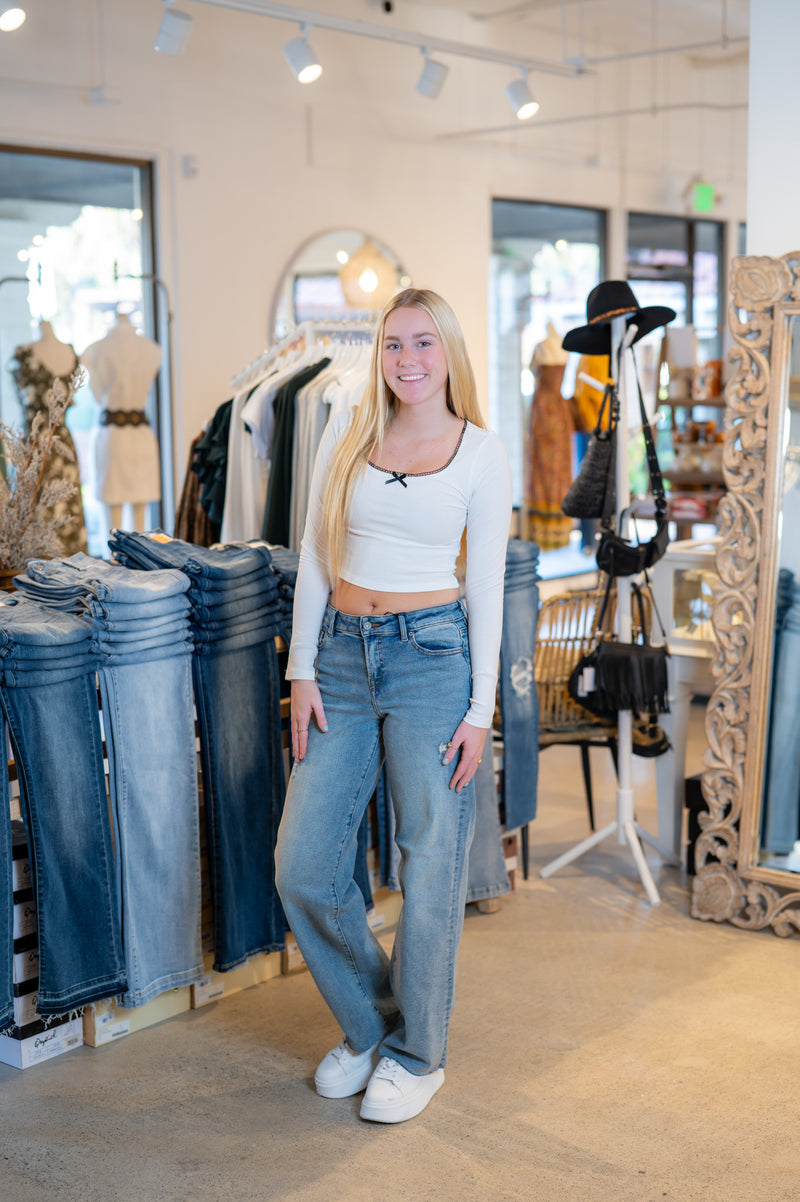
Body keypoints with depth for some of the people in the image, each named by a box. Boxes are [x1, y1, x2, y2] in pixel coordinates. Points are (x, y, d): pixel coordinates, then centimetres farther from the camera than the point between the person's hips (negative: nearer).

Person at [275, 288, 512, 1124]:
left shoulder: (481, 452, 0)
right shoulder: (347, 433, 6)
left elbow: (487, 586, -1)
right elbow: (315, 556, 8)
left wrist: (480, 709, -6)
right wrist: (302, 671, 1)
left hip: (433, 655, -3)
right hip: (343, 654, 3)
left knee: (430, 865, 1)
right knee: (303, 868, 1)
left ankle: (416, 1054, 22)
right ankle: (368, 1024, 25)